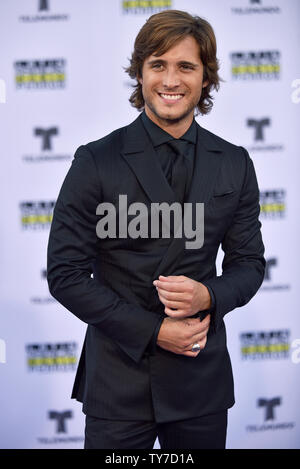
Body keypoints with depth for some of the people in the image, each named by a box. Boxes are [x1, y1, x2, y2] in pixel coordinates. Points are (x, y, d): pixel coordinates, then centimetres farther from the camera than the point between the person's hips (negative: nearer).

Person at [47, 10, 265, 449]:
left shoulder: (235, 165, 2)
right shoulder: (96, 162, -7)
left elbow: (249, 262, 8)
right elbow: (66, 273, -8)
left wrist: (209, 296, -14)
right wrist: (153, 330, -14)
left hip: (202, 378, 3)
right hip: (118, 380, -2)